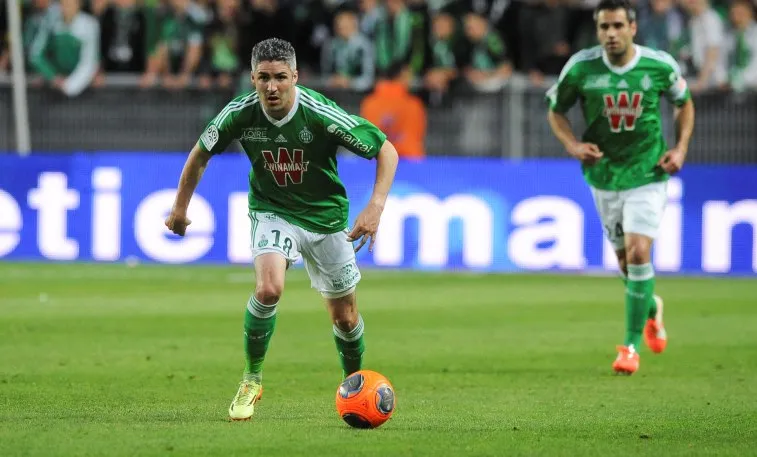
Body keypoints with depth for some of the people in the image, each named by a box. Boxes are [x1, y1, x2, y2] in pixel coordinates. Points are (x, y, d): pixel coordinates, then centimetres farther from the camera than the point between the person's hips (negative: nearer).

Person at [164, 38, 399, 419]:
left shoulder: (321, 115, -26)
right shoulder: (240, 114, -19)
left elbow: (386, 151, -17)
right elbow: (200, 154, 2)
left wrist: (376, 208, -27)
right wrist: (180, 207, 7)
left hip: (325, 215, 0)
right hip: (272, 211, 0)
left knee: (344, 316, 8)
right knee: (268, 290, -27)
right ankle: (252, 380, -6)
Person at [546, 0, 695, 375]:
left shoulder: (660, 65, -11)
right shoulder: (580, 67, -11)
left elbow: (684, 103, 9)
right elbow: (555, 110, 4)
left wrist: (681, 148, -3)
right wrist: (571, 144, -13)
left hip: (648, 174, -2)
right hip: (604, 175, 2)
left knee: (638, 253, -16)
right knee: (626, 260, 10)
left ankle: (632, 345, -5)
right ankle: (650, 307, 45)